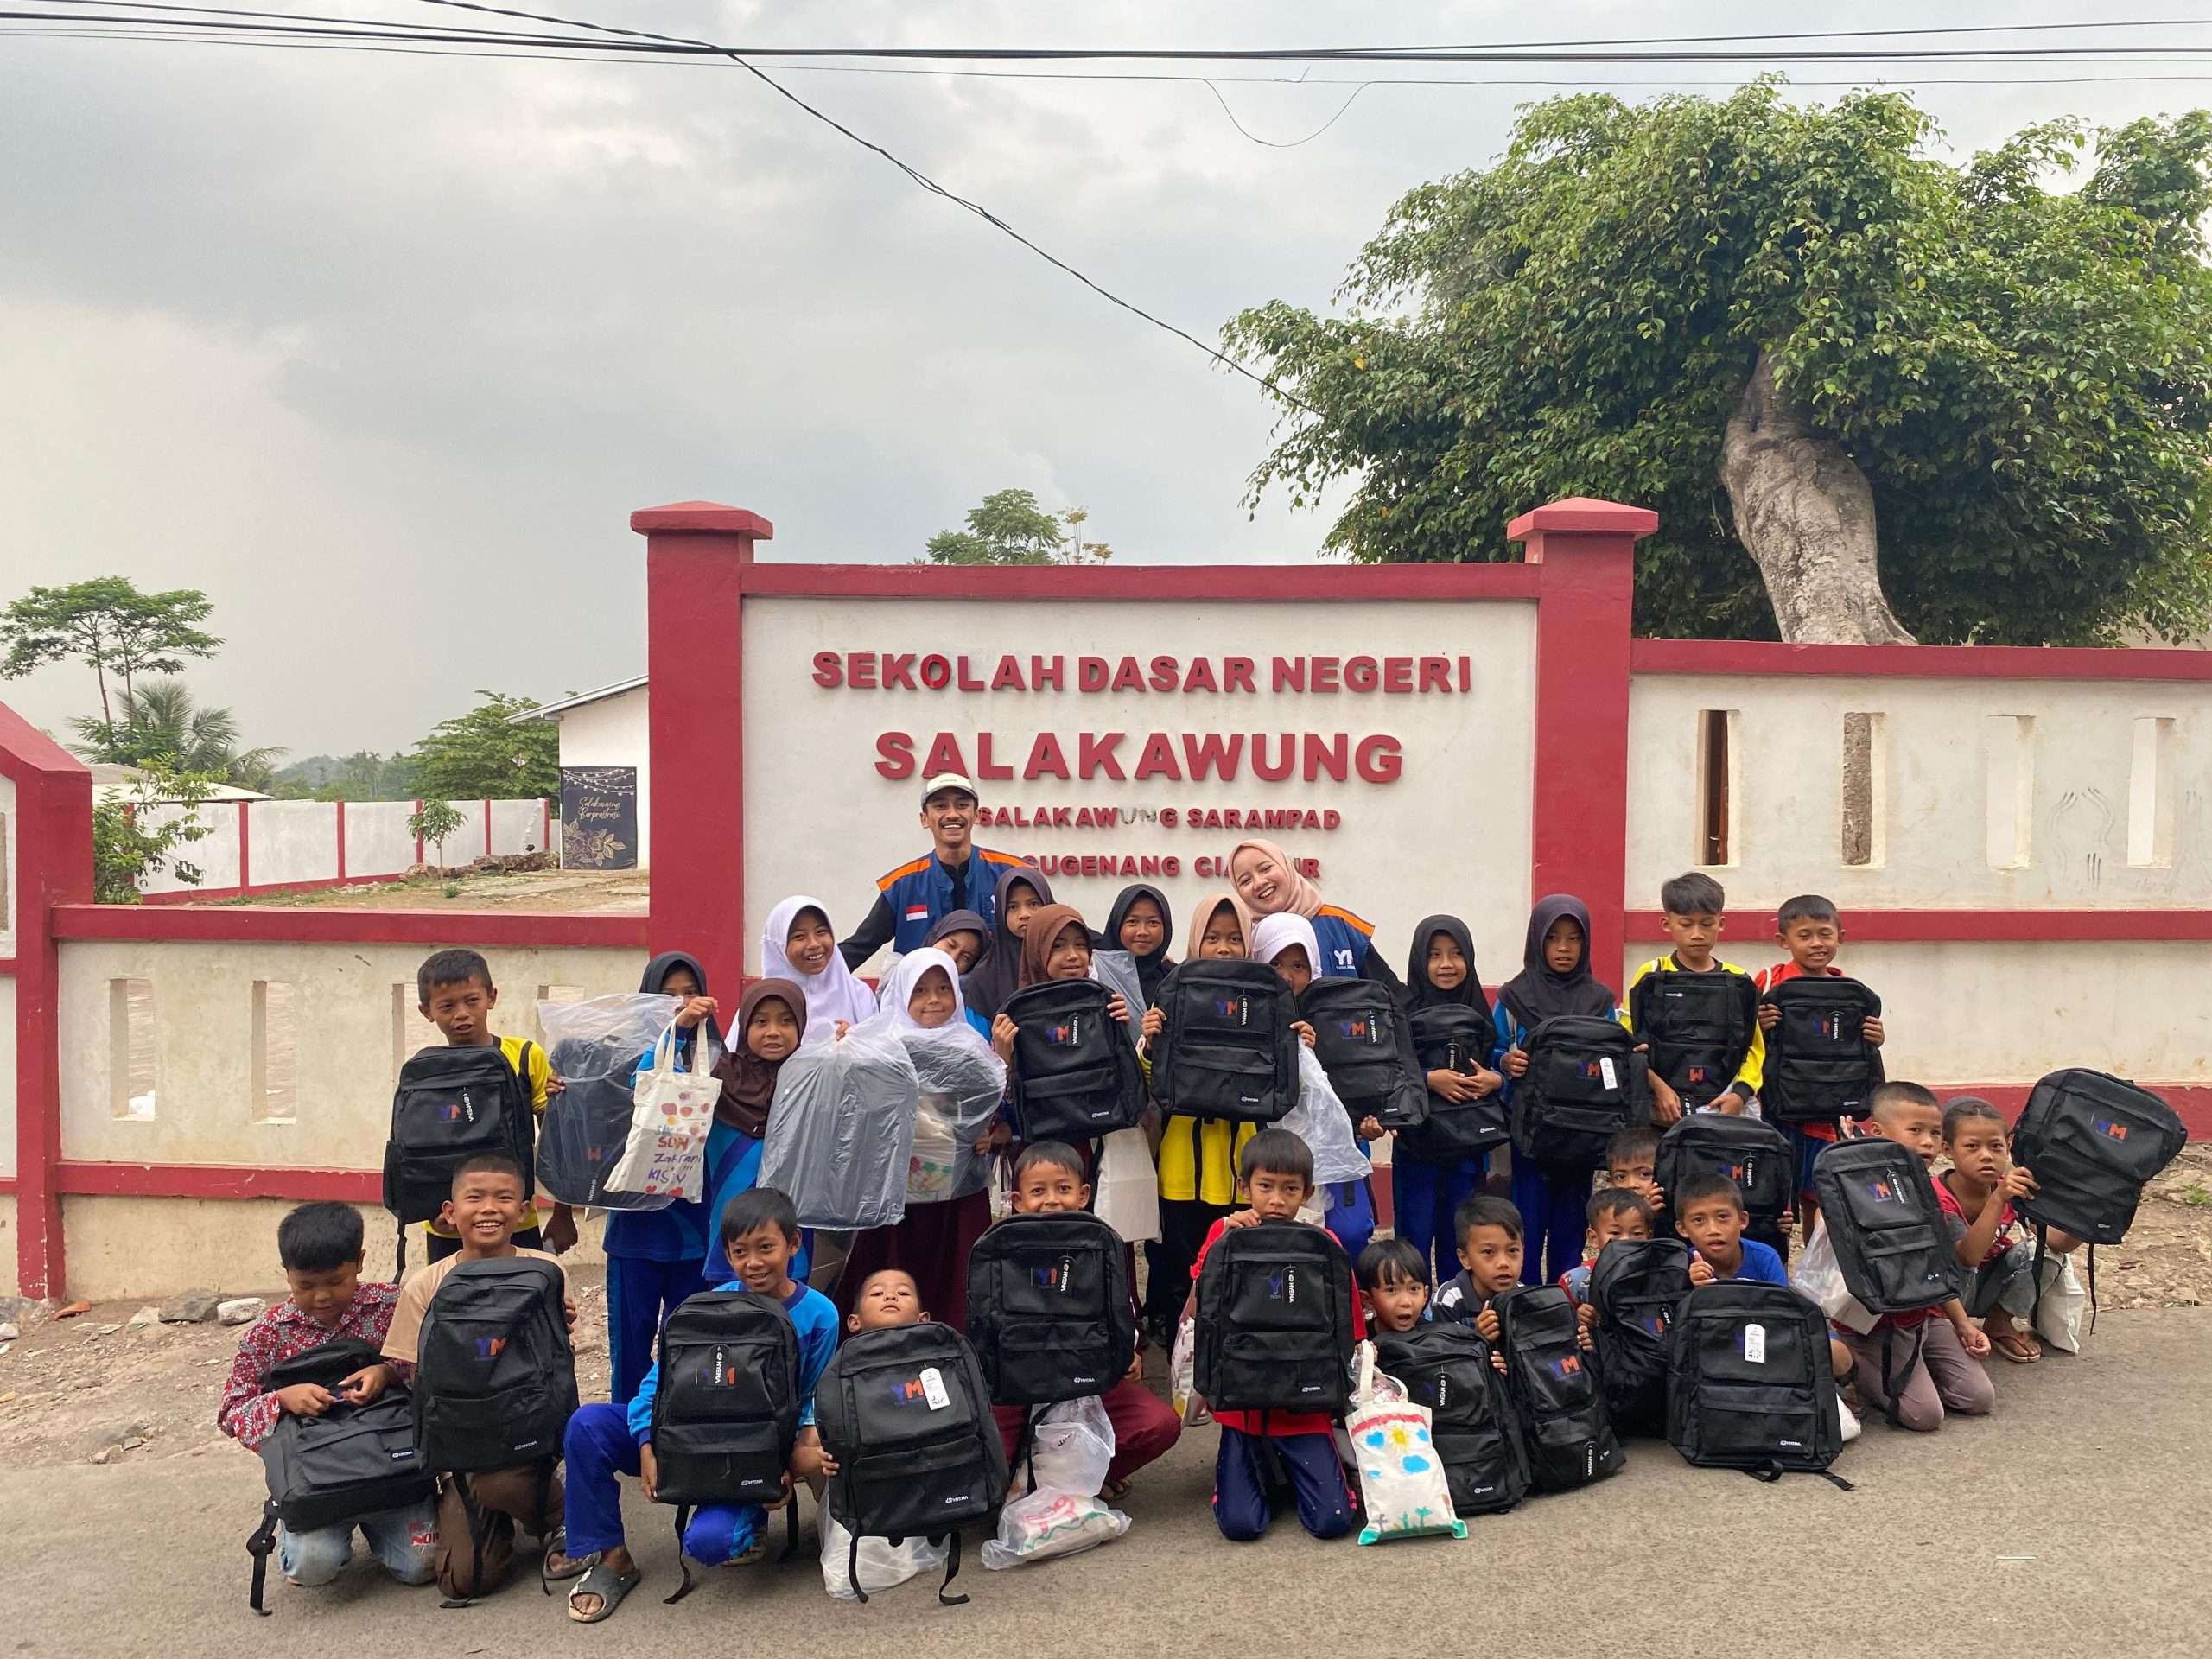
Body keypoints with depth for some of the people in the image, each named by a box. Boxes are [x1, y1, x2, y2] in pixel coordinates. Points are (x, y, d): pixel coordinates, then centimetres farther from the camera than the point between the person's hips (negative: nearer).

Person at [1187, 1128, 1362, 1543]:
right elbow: (1194, 1312, -12)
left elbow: (1346, 1333, 2)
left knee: (1332, 1521, -12)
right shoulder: (1226, 1232, -2)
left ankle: (1292, 1469, 19)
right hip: (1243, 1404, 0)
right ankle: (1260, 1469, 20)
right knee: (1240, 1524, -12)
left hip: (1305, 1409, 0)